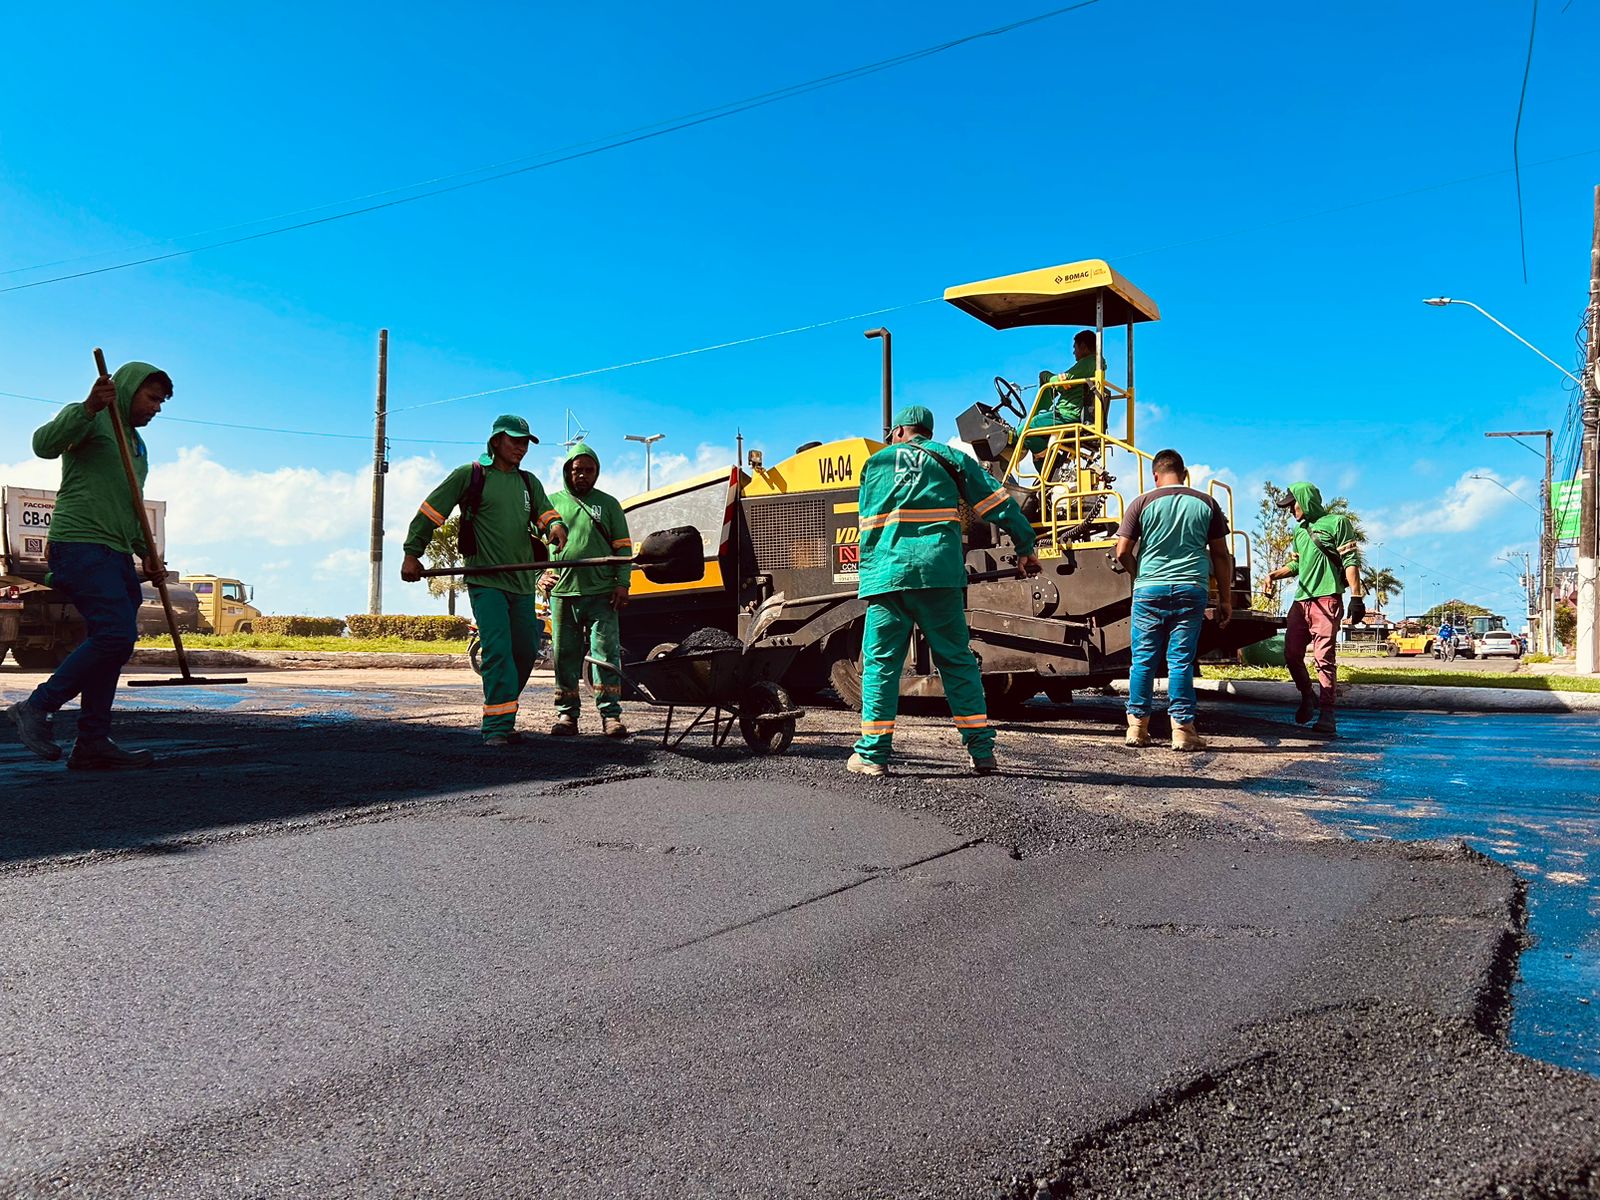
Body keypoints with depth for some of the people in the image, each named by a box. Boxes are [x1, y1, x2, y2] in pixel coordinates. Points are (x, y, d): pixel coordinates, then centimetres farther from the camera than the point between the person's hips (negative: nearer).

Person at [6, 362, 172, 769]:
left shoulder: (138, 446, 26)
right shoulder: (90, 419, 1)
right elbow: (45, 443, -19)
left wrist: (148, 553, 17)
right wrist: (89, 408, -32)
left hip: (116, 554, 9)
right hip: (81, 546, -9)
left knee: (111, 644, 3)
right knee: (116, 636, -20)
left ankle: (93, 743, 6)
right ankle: (36, 708, -6)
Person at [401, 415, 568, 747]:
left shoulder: (529, 482, 17)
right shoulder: (469, 475, 1)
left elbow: (546, 511, 5)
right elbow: (430, 511, 1)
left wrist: (556, 525, -19)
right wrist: (412, 554, -3)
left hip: (522, 583, 6)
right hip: (485, 581, -6)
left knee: (525, 651, 8)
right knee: (498, 650, -17)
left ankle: (501, 716, 24)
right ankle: (497, 728, -15)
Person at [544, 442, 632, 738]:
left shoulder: (608, 503, 11)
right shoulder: (552, 502, 13)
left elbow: (622, 546, 8)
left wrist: (622, 583, -2)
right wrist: (542, 573, 1)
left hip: (601, 594, -1)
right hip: (562, 593, 2)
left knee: (606, 653, -5)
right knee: (565, 655, 6)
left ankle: (611, 714, -1)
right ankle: (566, 714, 14)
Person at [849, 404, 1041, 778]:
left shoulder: (876, 463, 15)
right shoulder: (949, 458, 15)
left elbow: (867, 526, 15)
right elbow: (996, 500, 9)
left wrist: (868, 573, 23)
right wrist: (1025, 546, 12)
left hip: (886, 575, -1)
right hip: (939, 573, 1)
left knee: (880, 662, 3)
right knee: (957, 660, 7)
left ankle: (873, 754, 2)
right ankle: (981, 751, 7)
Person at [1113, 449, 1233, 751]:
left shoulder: (1143, 503, 2)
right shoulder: (1206, 504, 7)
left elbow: (1122, 552, -2)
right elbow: (1221, 556, 8)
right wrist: (1225, 599, 14)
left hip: (1149, 590, -1)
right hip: (1191, 590, 1)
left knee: (1143, 660, 7)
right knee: (1181, 660, 2)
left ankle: (1138, 727, 11)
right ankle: (1182, 729, 3)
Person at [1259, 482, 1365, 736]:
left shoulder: (1337, 523, 1)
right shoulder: (1299, 530, 23)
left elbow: (1351, 562, -5)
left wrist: (1356, 597, -13)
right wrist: (1273, 575, 11)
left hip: (1326, 600, -7)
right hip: (1301, 601, 7)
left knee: (1325, 657, -10)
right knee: (1291, 654, 7)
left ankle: (1327, 714, -7)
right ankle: (1308, 698, 28)